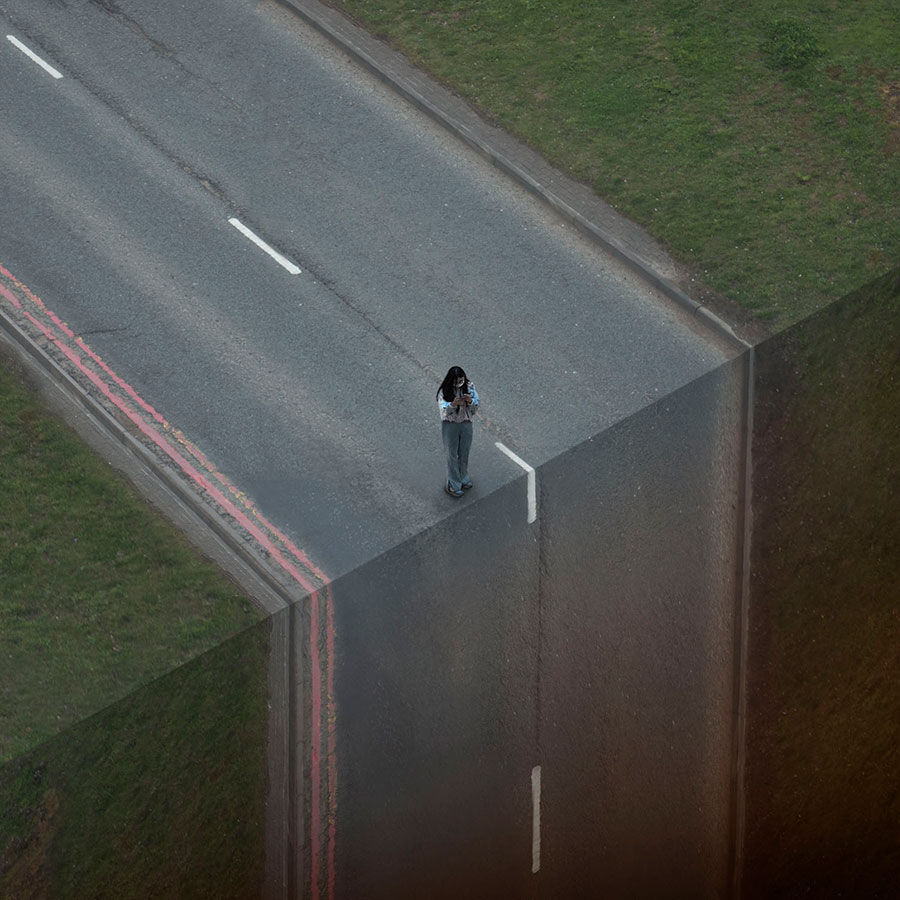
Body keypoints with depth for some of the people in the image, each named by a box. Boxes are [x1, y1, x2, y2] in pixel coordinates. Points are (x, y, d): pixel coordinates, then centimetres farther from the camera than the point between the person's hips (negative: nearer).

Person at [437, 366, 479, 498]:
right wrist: (453, 404, -39)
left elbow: (475, 407, -3)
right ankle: (453, 485, 12)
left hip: (466, 424, 3)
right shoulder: (444, 391, -15)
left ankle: (463, 479, 37)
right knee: (452, 455, 2)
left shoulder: (469, 387, -6)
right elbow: (443, 409, -20)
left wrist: (470, 401, -26)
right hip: (450, 424, -3)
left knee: (464, 453, 17)